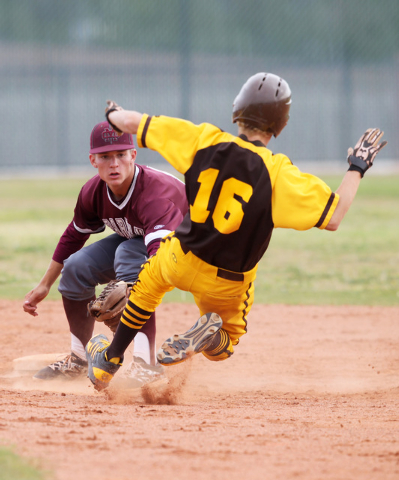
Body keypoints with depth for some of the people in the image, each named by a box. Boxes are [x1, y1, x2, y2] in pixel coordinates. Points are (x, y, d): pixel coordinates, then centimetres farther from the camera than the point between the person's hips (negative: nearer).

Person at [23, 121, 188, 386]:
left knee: (128, 254, -34)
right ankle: (79, 360, 16)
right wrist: (45, 285, 7)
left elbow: (161, 248, -57)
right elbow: (74, 236, 3)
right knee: (76, 267, -5)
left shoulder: (155, 191, -40)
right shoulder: (93, 192, -17)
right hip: (134, 238, 7)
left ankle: (146, 364, -37)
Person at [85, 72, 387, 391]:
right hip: (230, 284, -2)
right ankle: (210, 336, -12)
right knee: (221, 347, 25)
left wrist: (115, 115, 19)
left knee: (148, 285, 37)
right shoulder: (278, 174, -24)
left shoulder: (205, 141, -15)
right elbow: (332, 218, -23)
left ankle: (108, 362, 37)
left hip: (181, 260, 2)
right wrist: (357, 167, -12)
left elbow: (131, 123, -6)